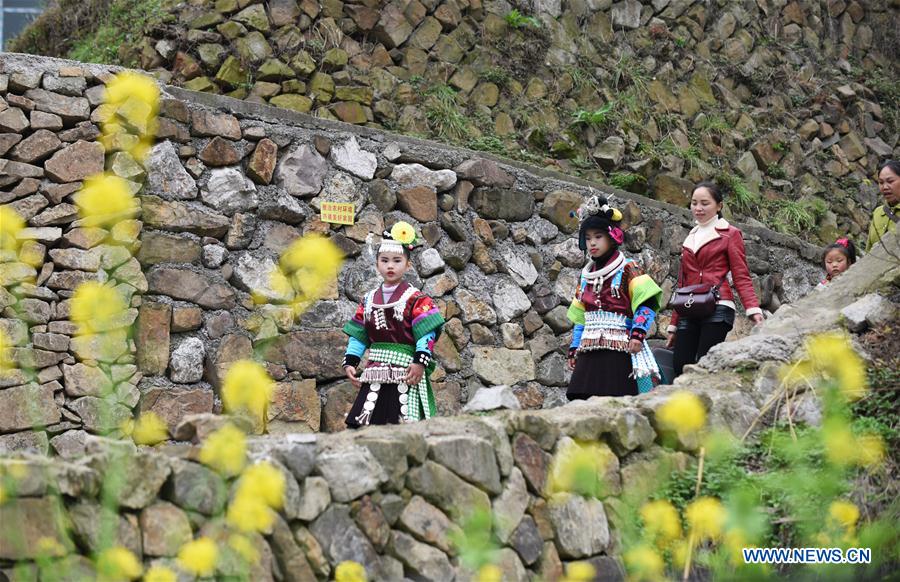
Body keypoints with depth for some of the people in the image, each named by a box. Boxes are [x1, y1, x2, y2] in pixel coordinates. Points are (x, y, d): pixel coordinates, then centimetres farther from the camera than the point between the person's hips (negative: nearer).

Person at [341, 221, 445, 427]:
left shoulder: (416, 299, 0)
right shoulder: (369, 300, 16)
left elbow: (426, 334, -7)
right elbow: (358, 335, 17)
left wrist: (420, 362, -18)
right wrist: (349, 363, 7)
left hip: (405, 375, -5)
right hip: (375, 375, 5)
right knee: (362, 426, -4)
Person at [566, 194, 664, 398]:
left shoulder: (627, 269, 1)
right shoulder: (586, 275, 19)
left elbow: (647, 304, -9)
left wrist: (638, 333, -22)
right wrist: (574, 348, 18)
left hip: (618, 352, -5)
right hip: (588, 353, 5)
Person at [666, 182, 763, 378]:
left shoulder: (730, 234, 8)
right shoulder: (690, 238, 24)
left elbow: (741, 276, 0)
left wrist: (753, 309, -17)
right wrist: (674, 325, 23)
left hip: (717, 310, -6)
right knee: (680, 368, -7)